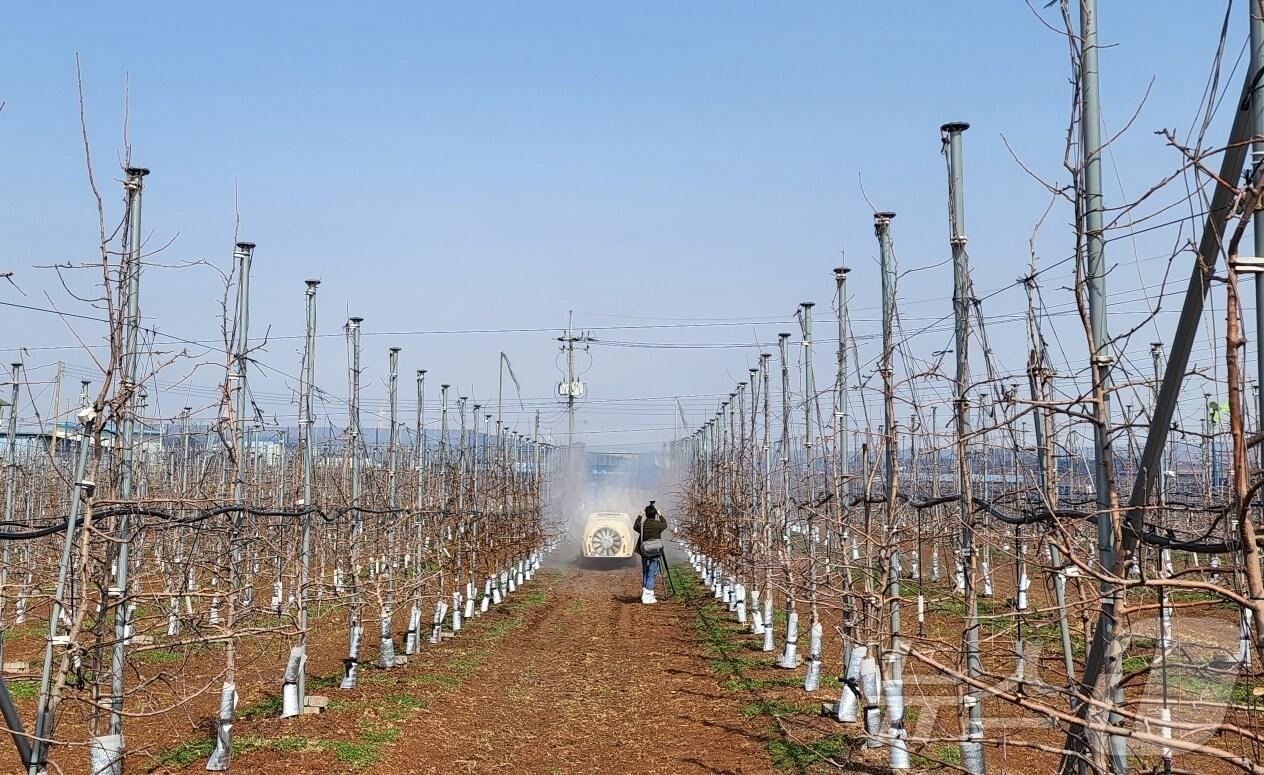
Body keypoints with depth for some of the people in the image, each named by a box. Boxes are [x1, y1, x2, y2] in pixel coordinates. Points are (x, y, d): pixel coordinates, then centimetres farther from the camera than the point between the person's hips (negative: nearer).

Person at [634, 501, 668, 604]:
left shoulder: (642, 525, -3)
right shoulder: (658, 524, -10)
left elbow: (635, 527, 20)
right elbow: (665, 525, 13)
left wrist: (640, 516, 22)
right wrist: (660, 515, 22)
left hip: (644, 553, 3)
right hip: (655, 553, -3)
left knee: (645, 574, 17)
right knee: (652, 574, -2)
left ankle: (644, 594, 18)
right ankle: (648, 597, -8)